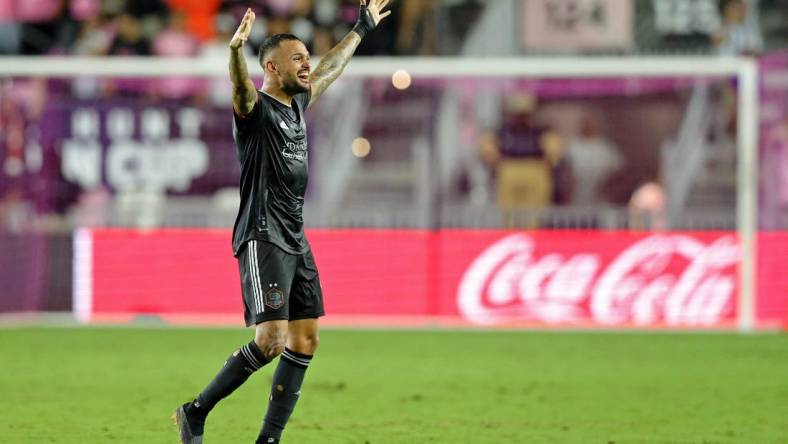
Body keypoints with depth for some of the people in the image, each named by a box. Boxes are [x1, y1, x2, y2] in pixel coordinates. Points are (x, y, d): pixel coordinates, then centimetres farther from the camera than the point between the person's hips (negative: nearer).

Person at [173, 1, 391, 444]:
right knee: (272, 338, -17)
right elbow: (241, 88, -33)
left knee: (305, 341, 4)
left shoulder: (297, 104, 14)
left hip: (296, 239, 9)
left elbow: (330, 68, 32)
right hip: (263, 238, -9)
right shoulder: (256, 108, -9)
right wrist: (236, 49, -54)